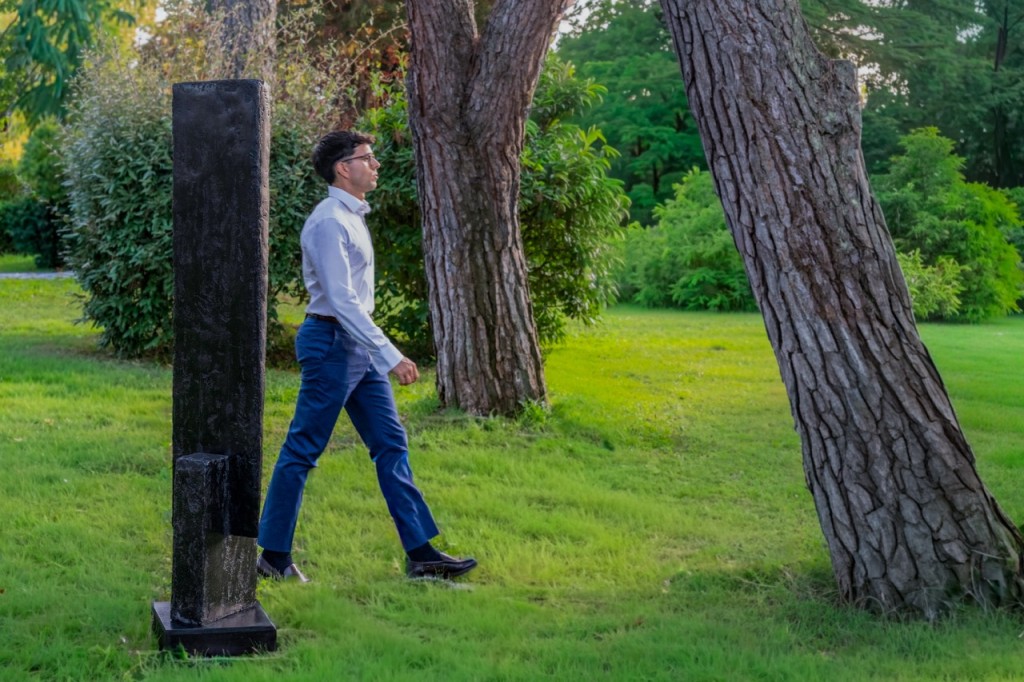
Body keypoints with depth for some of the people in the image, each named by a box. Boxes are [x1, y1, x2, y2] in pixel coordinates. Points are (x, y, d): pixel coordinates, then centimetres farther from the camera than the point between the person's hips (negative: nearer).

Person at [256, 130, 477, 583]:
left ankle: (420, 553, 8)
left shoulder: (352, 216, 15)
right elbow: (342, 301, -23)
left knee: (391, 444, 7)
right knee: (302, 451, -1)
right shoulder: (329, 222, -17)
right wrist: (390, 356, -26)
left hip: (359, 346, 10)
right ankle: (273, 556, 10)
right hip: (331, 342, -10)